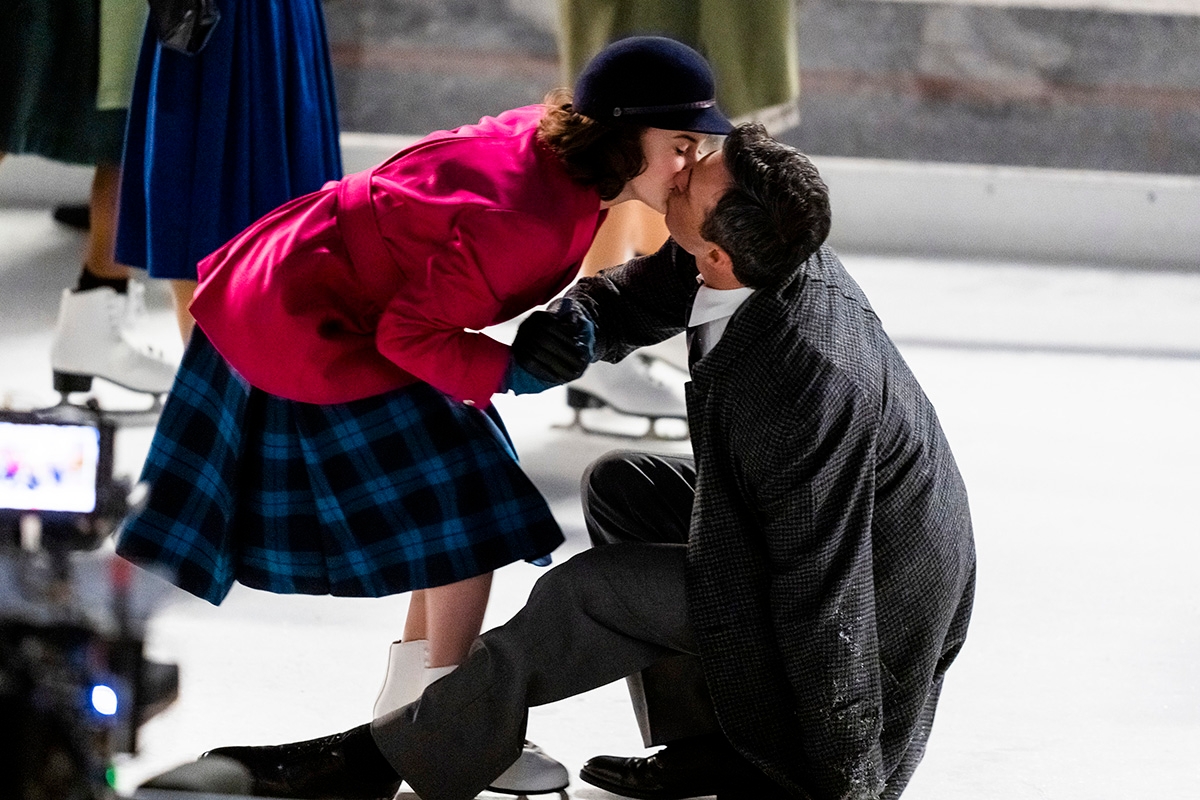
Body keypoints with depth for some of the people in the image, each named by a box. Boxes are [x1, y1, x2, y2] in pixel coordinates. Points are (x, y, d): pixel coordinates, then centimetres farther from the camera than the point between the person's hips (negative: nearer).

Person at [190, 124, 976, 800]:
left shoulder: (804, 386, -37)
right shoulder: (779, 247, -13)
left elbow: (823, 600, -31)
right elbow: (644, 291, 7)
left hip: (872, 602, -9)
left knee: (586, 595, -16)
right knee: (619, 488, 13)